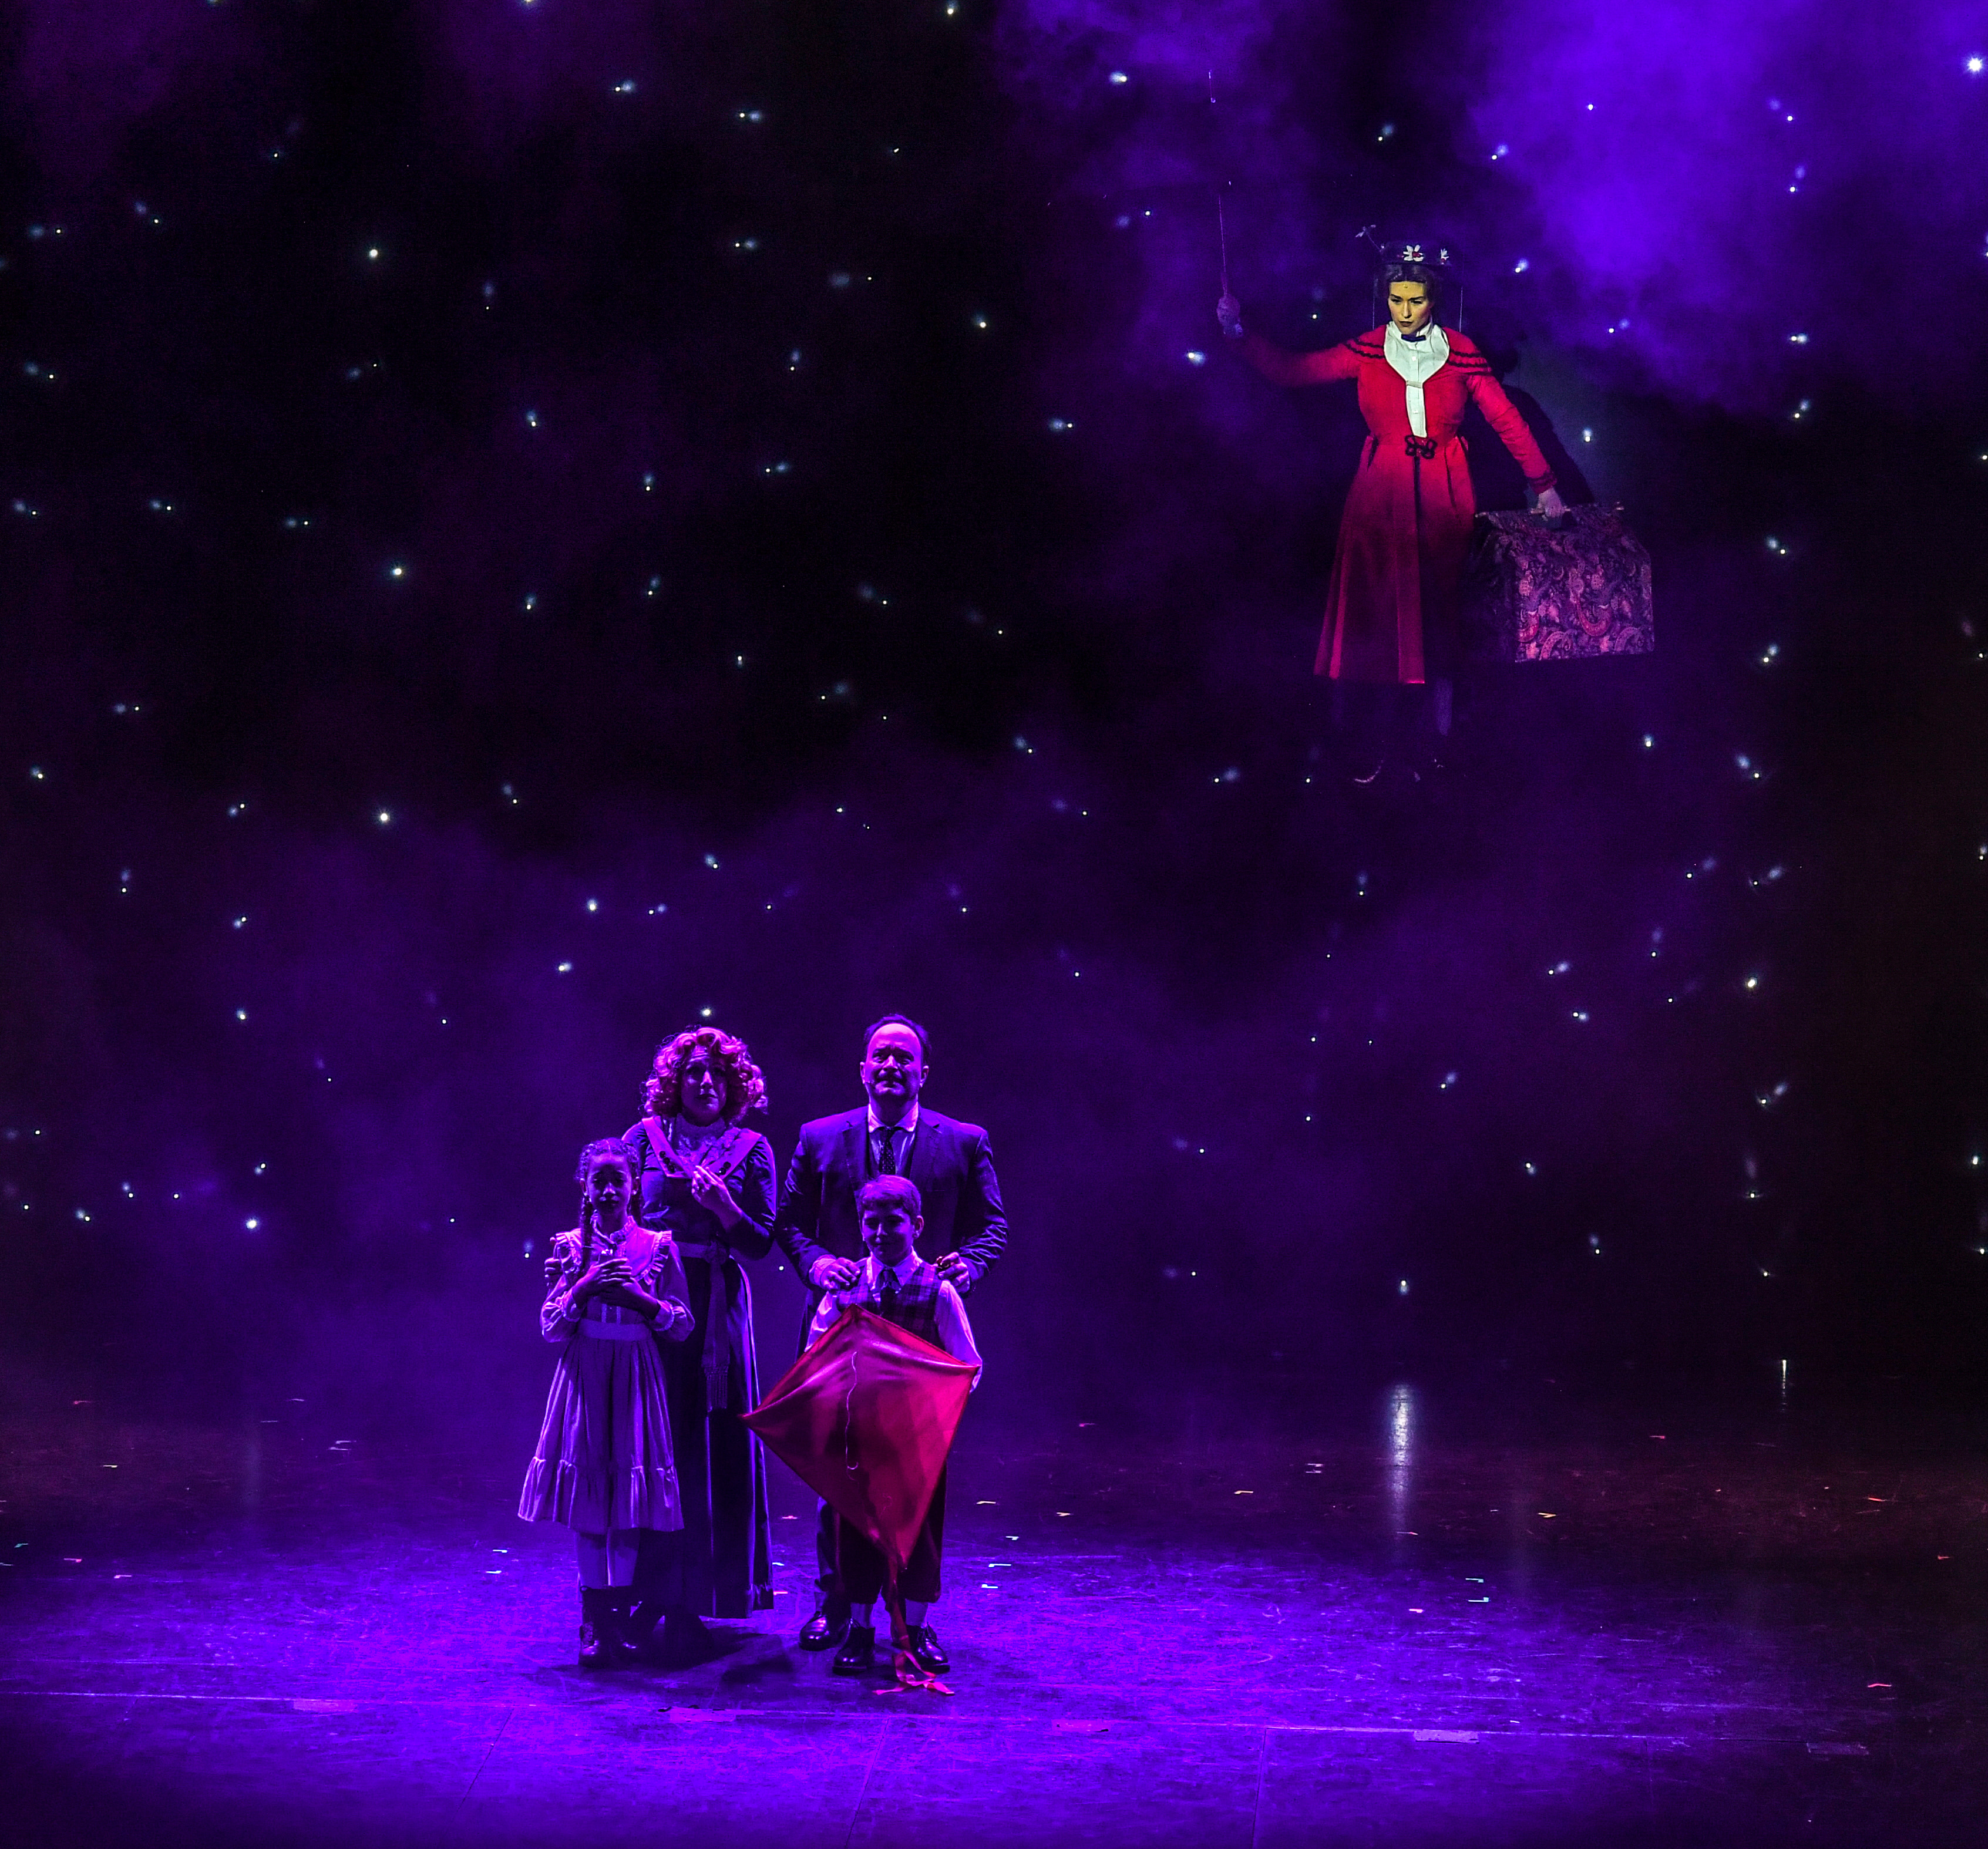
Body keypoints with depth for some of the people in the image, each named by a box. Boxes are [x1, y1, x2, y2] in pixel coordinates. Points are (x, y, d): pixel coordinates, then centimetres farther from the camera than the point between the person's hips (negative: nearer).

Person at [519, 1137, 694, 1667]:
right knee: (587, 1492, -1)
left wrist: (637, 1297, -14)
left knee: (628, 1497, -1)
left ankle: (617, 1615, 5)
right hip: (584, 1377, 0)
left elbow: (683, 1325, 0)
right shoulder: (570, 1246, 3)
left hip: (636, 1379, 0)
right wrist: (586, 1287, -13)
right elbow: (551, 1327, 1)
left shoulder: (657, 1247, 1)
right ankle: (595, 1622, 5)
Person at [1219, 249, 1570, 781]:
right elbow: (1289, 371, -2)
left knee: (1440, 614, 1)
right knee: (1378, 613, -1)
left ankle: (1441, 740, 11)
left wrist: (1543, 484, 6)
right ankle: (1378, 743, 6)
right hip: (1382, 493, 1)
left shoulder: (1461, 354, -3)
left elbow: (1506, 419, 3)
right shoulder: (1366, 352, -1)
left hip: (1443, 496, 0)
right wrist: (1240, 332, -13)